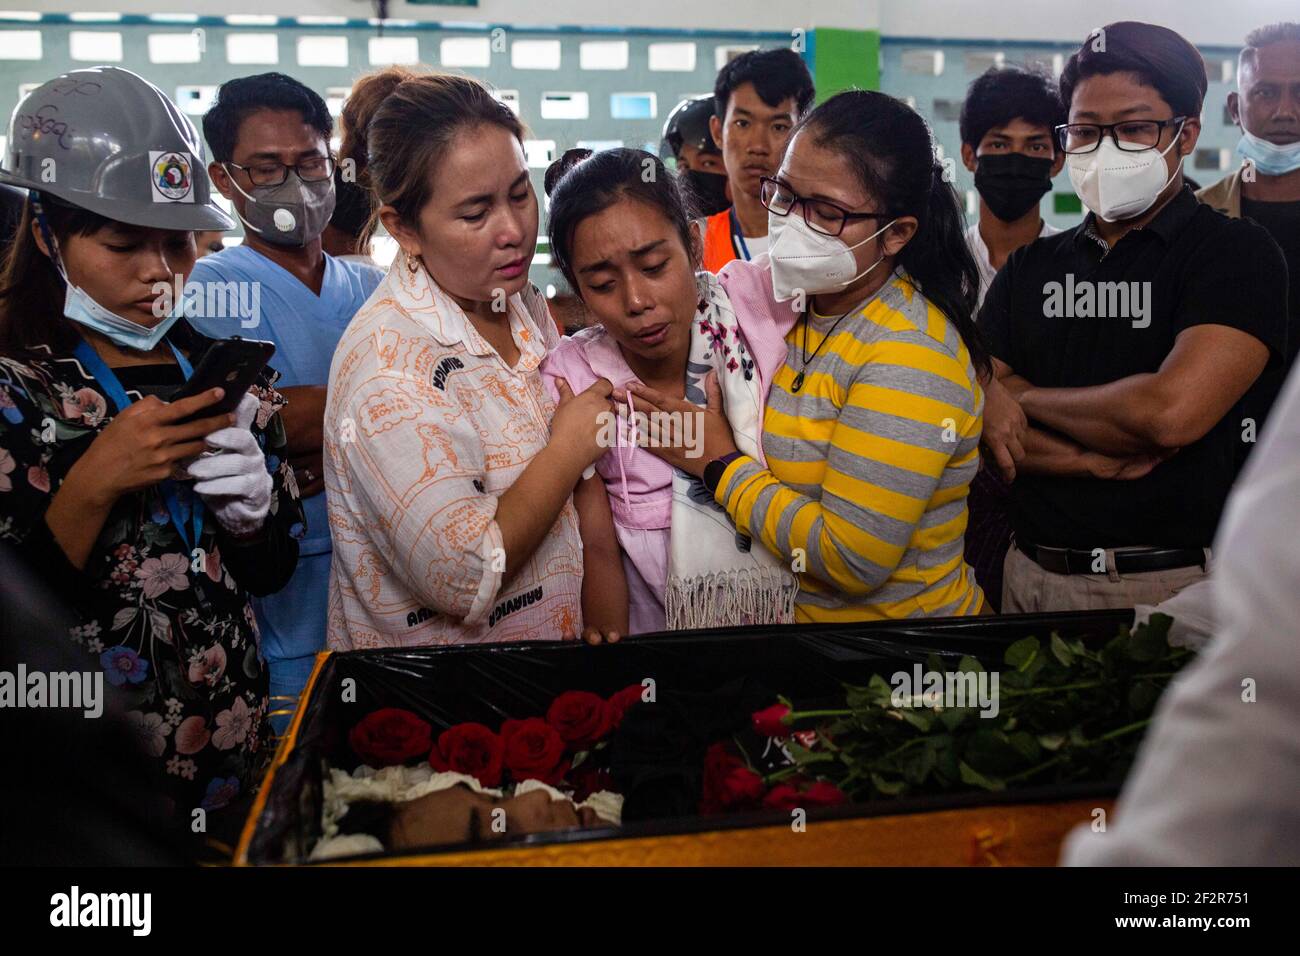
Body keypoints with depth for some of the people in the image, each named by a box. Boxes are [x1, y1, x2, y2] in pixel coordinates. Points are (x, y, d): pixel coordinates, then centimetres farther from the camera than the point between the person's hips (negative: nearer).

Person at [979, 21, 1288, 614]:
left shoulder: (1237, 253, -6)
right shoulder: (1029, 267, 9)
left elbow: (1171, 410, -22)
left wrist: (1025, 396, -7)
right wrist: (1099, 460, -16)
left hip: (1174, 586, -4)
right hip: (1032, 576, 4)